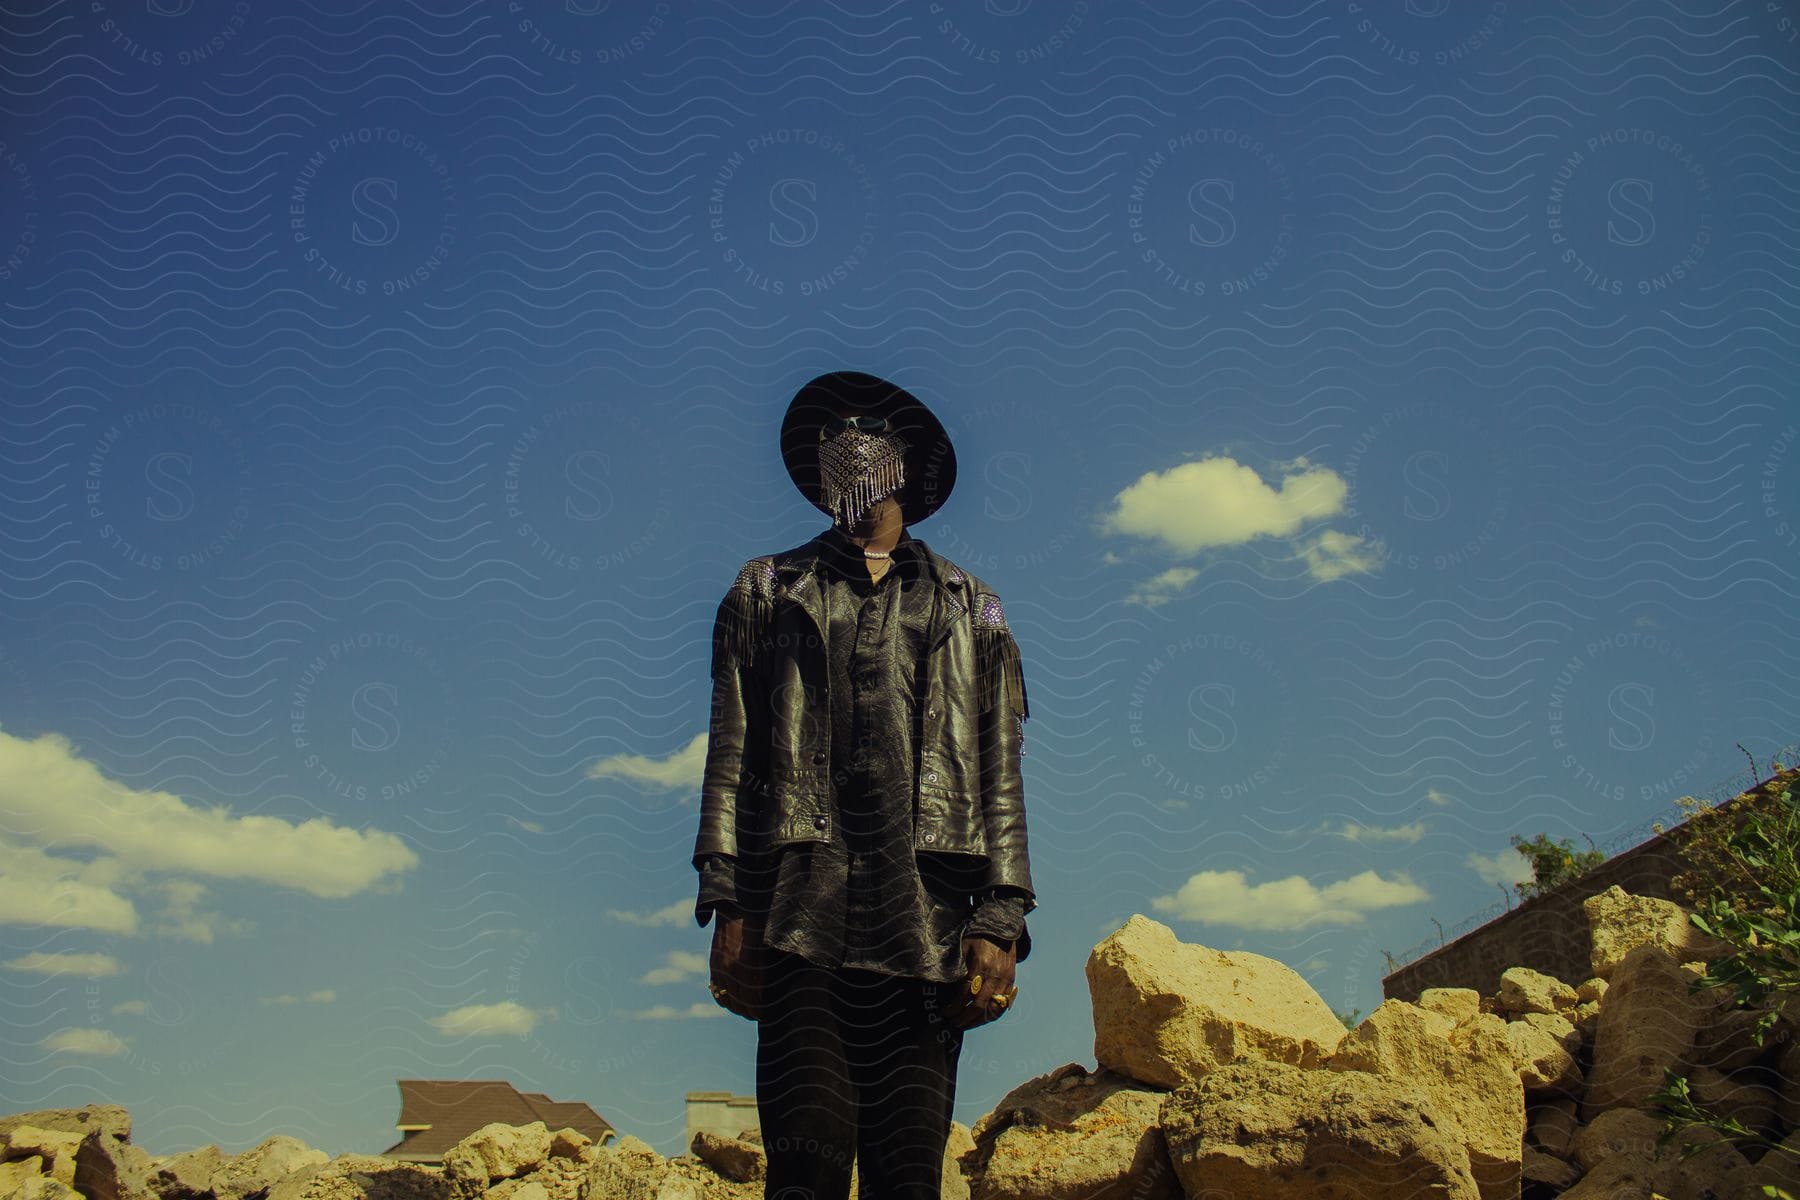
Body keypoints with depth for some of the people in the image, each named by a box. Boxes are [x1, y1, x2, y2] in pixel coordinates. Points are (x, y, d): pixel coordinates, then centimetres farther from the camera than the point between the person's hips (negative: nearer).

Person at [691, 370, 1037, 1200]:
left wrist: (1000, 920, -2)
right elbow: (731, 756, 10)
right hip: (801, 911, 0)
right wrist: (729, 905, -3)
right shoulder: (767, 593, 19)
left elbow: (1001, 777, 11)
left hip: (927, 910, 1)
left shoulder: (969, 610, 20)